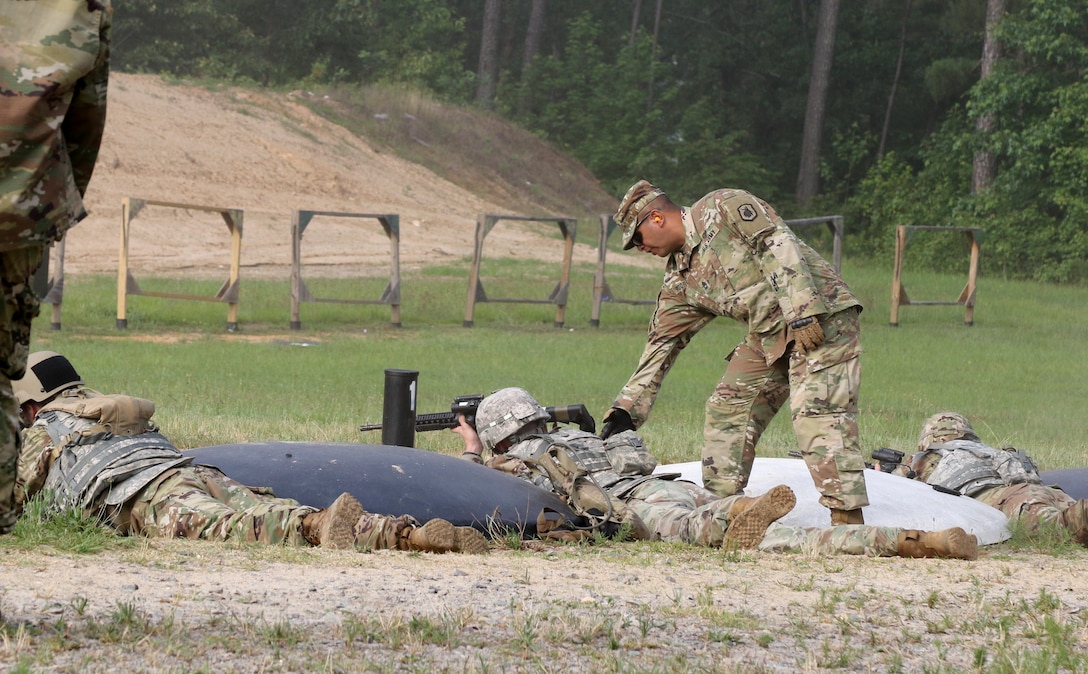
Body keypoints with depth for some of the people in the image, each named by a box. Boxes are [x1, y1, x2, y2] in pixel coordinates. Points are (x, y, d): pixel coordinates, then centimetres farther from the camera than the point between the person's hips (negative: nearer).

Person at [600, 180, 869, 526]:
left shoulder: (723, 209, -8)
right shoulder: (680, 279, 14)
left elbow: (778, 246, -17)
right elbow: (661, 344, 16)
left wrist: (802, 313, -25)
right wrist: (626, 410, 12)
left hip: (821, 317, -9)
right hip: (769, 334, 9)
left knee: (817, 414, -20)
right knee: (727, 410, 5)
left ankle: (848, 519, -24)